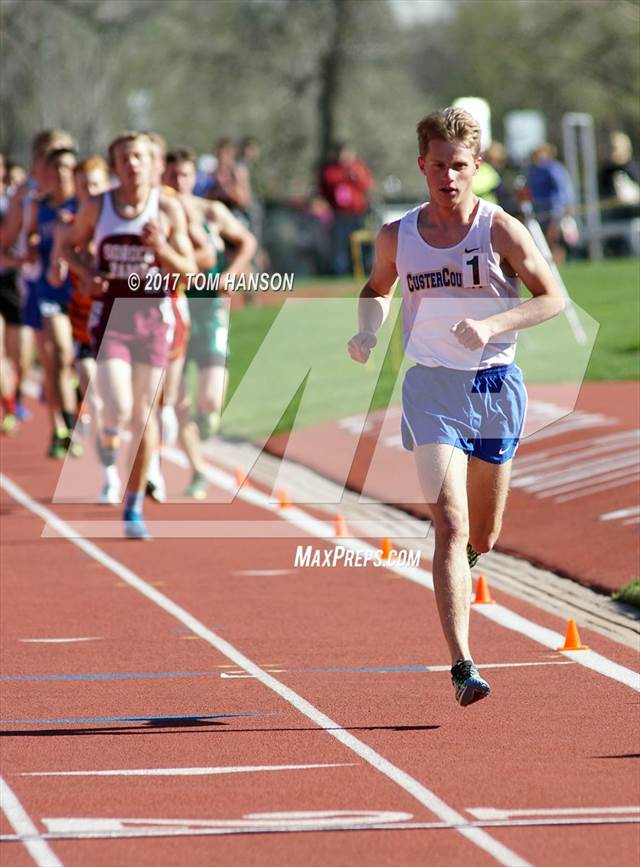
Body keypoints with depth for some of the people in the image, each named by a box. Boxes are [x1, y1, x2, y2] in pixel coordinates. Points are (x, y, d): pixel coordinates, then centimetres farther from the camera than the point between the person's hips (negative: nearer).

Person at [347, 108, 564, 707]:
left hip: (496, 386, 1)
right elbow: (376, 289, 20)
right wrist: (367, 331, -1)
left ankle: (461, 571, 53)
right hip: (432, 387, -1)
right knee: (451, 528, -16)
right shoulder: (397, 237, 0)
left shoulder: (500, 229, -7)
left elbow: (553, 298, -6)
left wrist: (492, 325, -21)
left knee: (482, 536, 14)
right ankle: (462, 666, -21)